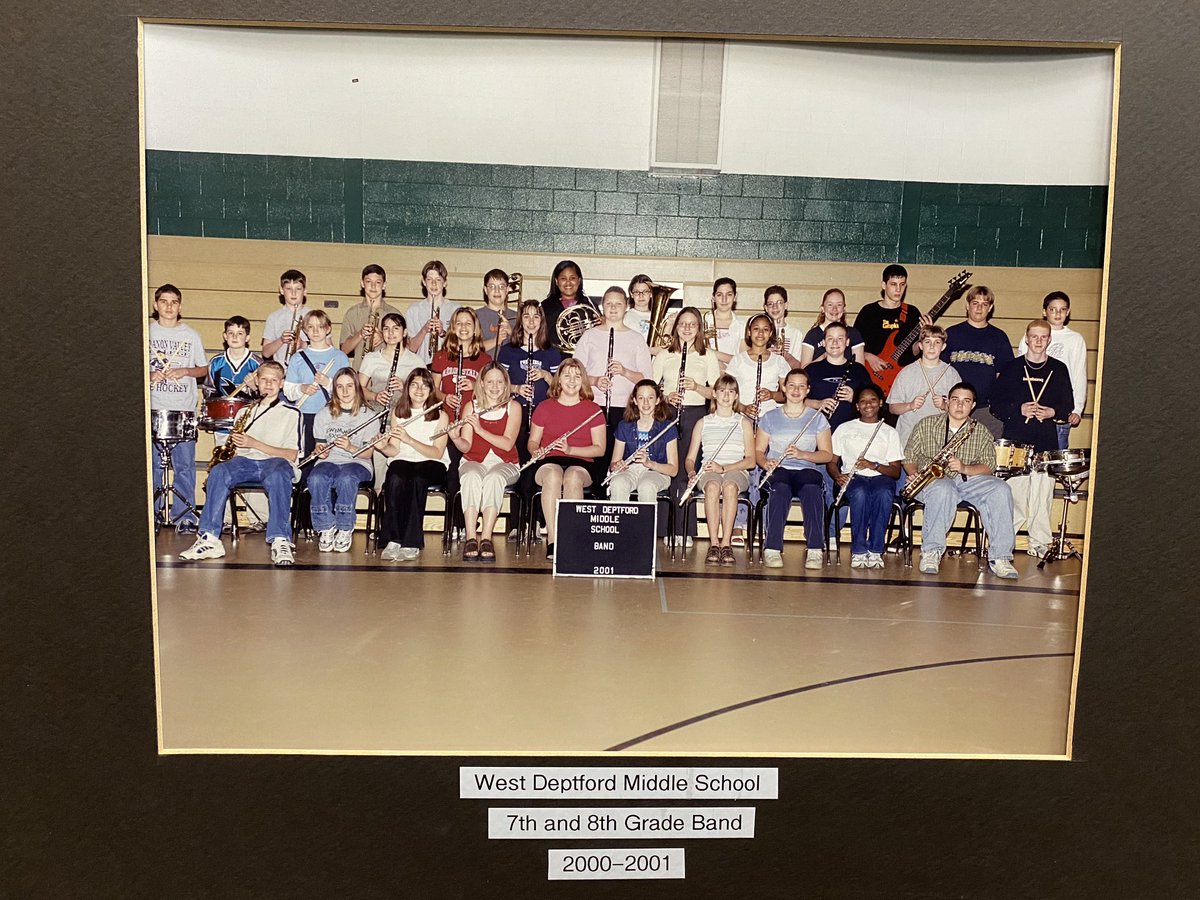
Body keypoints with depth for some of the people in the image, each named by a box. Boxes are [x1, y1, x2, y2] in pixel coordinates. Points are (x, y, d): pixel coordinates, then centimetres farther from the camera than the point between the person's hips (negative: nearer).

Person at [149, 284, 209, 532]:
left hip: (184, 409, 0)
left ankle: (184, 516, 4)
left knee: (184, 465, -2)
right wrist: (149, 375, -8)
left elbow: (204, 369, 12)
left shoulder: (190, 335, 8)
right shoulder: (146, 332, 8)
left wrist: (185, 371, -7)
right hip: (153, 408, 1)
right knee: (152, 464, 4)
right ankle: (153, 512, 15)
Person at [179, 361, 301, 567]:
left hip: (276, 461, -4)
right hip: (245, 461, 4)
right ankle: (209, 539, -33)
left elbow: (292, 455, 0)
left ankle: (280, 542, -44)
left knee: (277, 476, -40)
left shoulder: (291, 413, 10)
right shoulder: (245, 411, 25)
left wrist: (254, 444, -8)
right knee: (218, 472, -30)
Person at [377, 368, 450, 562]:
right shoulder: (398, 413, 10)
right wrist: (383, 447, -21)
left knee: (417, 480, -36)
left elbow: (437, 452, -10)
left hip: (431, 464, -2)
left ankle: (412, 543, -31)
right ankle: (392, 541, -32)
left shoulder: (440, 415, 1)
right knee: (395, 479, -33)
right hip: (403, 461, 2)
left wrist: (409, 439, -23)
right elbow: (394, 451, 3)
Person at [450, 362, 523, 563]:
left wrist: (480, 429, -23)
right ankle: (470, 538, -37)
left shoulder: (513, 407, 0)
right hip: (474, 462, 1)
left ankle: (486, 539, -37)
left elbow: (507, 444, -13)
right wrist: (455, 438, -25)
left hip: (504, 464, -1)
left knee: (493, 478, -36)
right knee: (471, 477, -35)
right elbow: (466, 447, -3)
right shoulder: (471, 406, 4)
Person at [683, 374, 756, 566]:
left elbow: (750, 460, 3)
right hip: (708, 472, 1)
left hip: (736, 471, 0)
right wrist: (691, 472, -9)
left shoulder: (743, 422, 13)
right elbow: (690, 458, 15)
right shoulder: (703, 423, 17)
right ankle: (713, 543, -34)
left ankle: (726, 543, -34)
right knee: (712, 486, -37)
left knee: (730, 486, -38)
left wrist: (724, 468, -12)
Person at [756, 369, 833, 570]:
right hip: (778, 470, 0)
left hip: (807, 470, 0)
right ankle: (773, 549, -37)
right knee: (780, 489, -37)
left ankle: (815, 550, -35)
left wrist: (802, 454, -11)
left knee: (812, 490, -36)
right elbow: (758, 451, 12)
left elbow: (828, 454, 6)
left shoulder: (817, 418, 12)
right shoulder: (770, 418, 14)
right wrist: (766, 463, -11)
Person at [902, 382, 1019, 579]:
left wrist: (964, 468, -16)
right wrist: (914, 473, -12)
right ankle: (931, 552, -29)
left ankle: (999, 557, -25)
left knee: (1001, 490, -26)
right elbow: (909, 456, 10)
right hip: (933, 480, -2)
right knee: (943, 490, -39)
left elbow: (989, 466, 4)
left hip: (968, 479, 3)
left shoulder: (981, 432, 12)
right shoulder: (926, 425, 9)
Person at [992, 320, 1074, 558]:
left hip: (1046, 442, 1)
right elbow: (996, 404, 5)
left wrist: (1052, 412, -5)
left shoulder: (1059, 369, 13)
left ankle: (1039, 543, 7)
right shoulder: (1011, 368, 8)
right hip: (1015, 440, -1)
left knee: (1042, 494, -2)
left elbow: (1068, 405, 14)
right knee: (1013, 493, -6)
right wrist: (1019, 410, -10)